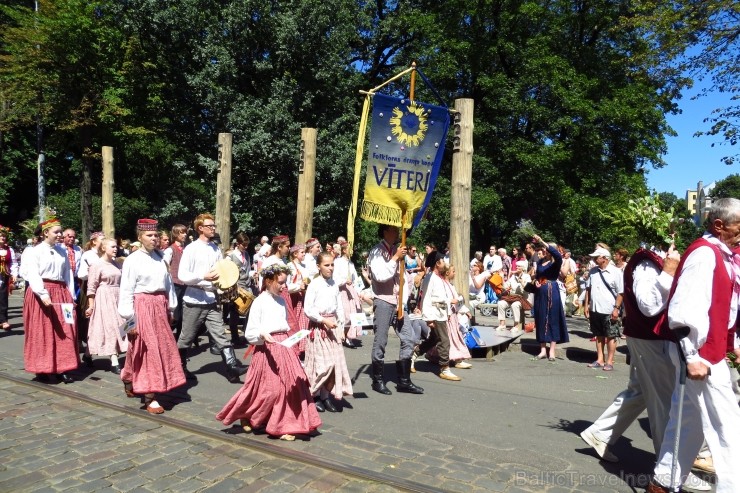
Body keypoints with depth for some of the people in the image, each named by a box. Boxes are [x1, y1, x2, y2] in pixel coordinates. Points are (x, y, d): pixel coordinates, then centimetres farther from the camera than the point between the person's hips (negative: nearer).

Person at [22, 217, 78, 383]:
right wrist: (43, 294, -25)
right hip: (41, 294, -4)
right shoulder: (36, 251, -4)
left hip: (61, 293, 4)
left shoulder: (63, 251, 10)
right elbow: (33, 275, -13)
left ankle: (61, 369, 12)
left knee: (64, 332, 4)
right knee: (41, 332, 2)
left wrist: (71, 295, 4)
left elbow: (68, 274, 10)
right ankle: (41, 370, 12)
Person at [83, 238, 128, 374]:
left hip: (116, 299, 7)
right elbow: (91, 287, -9)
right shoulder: (97, 265, -8)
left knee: (117, 327, 7)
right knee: (109, 328, -5)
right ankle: (114, 362, 0)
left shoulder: (116, 264, 11)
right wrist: (91, 306, -11)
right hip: (103, 299, -7)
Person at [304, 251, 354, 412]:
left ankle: (327, 395, 16)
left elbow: (340, 308, 10)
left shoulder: (335, 284, 6)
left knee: (335, 361, 5)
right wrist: (324, 320, -17)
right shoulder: (314, 284, -9)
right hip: (318, 327, -5)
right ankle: (315, 396, 14)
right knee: (320, 362, -3)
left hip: (333, 326, 5)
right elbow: (308, 309, -12)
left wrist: (341, 327, 5)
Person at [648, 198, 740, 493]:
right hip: (701, 352, -10)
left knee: (690, 421, 15)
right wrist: (691, 355, -23)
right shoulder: (704, 253, -17)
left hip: (711, 350, 10)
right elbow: (684, 309, -24)